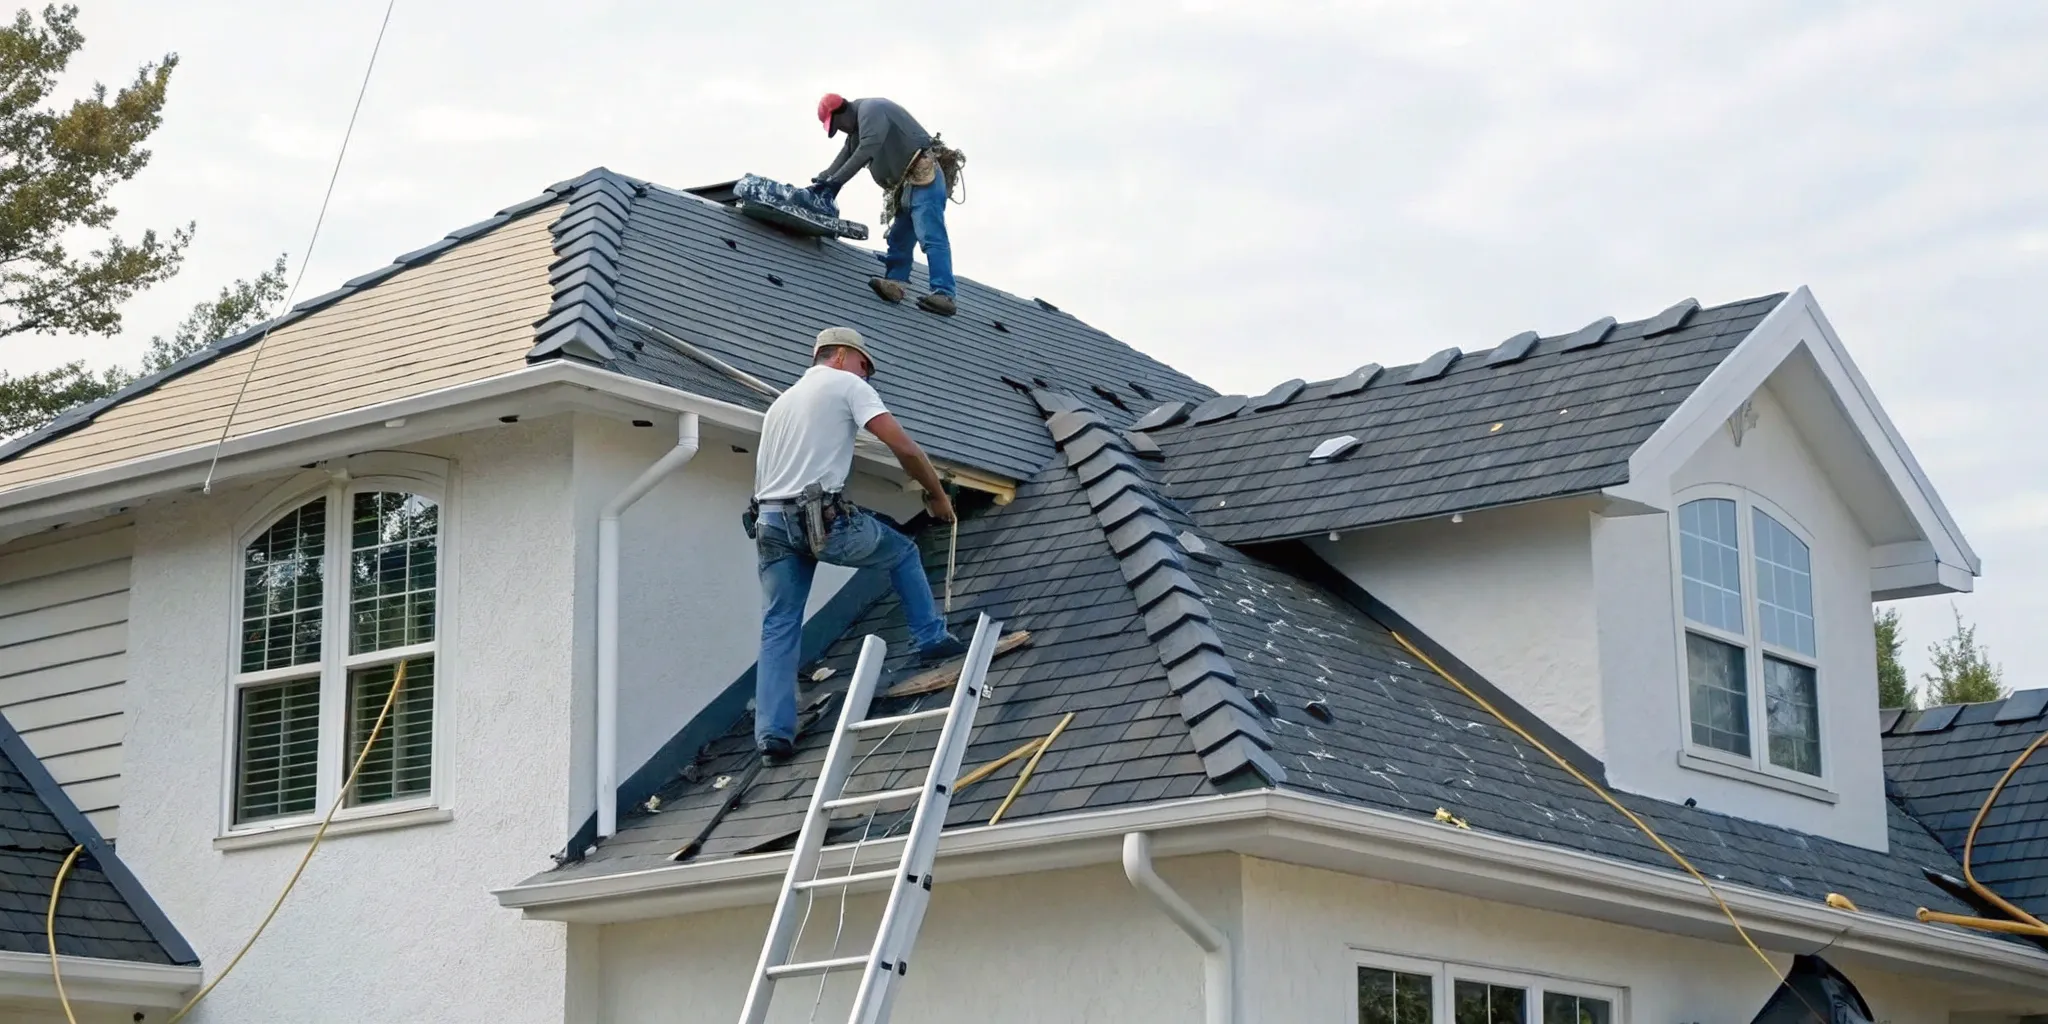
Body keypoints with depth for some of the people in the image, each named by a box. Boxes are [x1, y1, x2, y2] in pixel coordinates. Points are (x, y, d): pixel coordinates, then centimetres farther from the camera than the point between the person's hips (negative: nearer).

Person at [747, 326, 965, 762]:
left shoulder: (781, 402, 28)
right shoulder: (846, 385, 5)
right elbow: (904, 447, -4)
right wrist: (938, 496, 7)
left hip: (770, 522, 6)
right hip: (823, 519, -6)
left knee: (778, 629, 6)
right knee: (902, 553, 20)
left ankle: (773, 733, -2)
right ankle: (932, 640, 20)